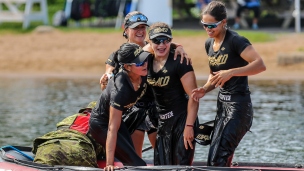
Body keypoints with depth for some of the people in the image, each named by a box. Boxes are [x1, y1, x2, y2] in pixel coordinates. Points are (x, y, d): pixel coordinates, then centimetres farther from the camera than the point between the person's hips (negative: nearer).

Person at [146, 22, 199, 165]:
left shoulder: (179, 62, -13)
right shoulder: (147, 62, 5)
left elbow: (193, 96, -15)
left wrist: (189, 126, -20)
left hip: (182, 119, -7)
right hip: (162, 122, 7)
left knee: (182, 165, -9)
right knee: (161, 166, 7)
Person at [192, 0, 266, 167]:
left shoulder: (235, 41, -15)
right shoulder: (209, 44, 10)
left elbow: (260, 64, -25)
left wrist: (231, 72, -33)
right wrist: (205, 89, 4)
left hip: (239, 105, -9)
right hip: (222, 103, 9)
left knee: (217, 160, -15)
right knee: (214, 161, 11)